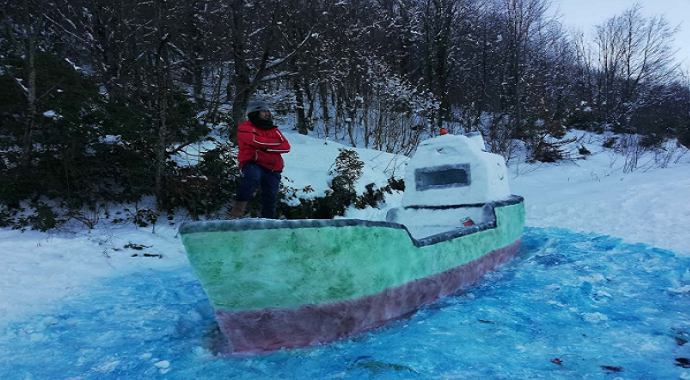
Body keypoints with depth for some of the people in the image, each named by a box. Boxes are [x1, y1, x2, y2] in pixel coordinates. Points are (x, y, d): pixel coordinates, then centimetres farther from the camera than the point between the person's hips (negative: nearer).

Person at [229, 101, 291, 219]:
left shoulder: (273, 129, 18)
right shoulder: (245, 128, 0)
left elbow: (286, 147, 4)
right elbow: (258, 141, -18)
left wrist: (266, 147, -10)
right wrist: (277, 142, -2)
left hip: (273, 169, 6)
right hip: (253, 164, -6)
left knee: (270, 198, 5)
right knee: (252, 176, -37)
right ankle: (236, 214, -36)